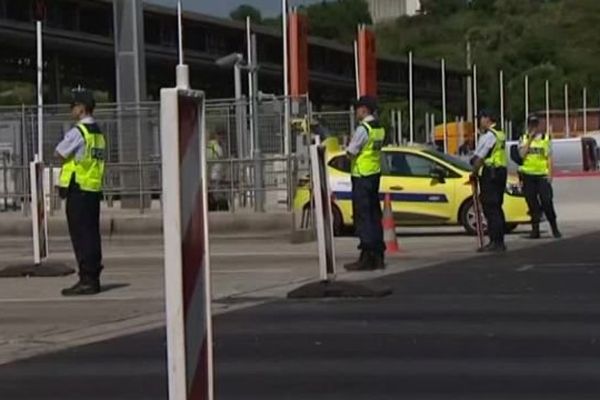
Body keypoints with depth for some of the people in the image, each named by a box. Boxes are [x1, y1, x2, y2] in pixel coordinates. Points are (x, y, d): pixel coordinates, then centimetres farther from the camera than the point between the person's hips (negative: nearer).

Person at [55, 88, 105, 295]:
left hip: (78, 189, -9)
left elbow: (59, 154, -6)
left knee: (81, 236, -6)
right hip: (94, 190, 9)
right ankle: (93, 278, 15)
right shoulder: (98, 133, 15)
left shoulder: (77, 132, -13)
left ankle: (87, 280, -7)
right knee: (92, 234, 11)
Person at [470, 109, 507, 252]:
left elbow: (479, 158, -14)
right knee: (497, 208, 13)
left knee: (490, 209, -9)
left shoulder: (488, 135, -13)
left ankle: (495, 242, -12)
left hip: (489, 174, -10)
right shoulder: (500, 135, 18)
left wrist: (474, 173, -3)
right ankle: (500, 242, 16)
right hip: (501, 171, 10)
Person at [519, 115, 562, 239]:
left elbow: (549, 157, 5)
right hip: (528, 174, 1)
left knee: (547, 202, -7)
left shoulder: (546, 138, 7)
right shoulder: (523, 139, 9)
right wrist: (530, 139, -9)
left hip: (542, 174, -1)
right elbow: (522, 154, -7)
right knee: (532, 204, 3)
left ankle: (554, 228, 4)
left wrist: (550, 174, -4)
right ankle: (535, 230, 9)